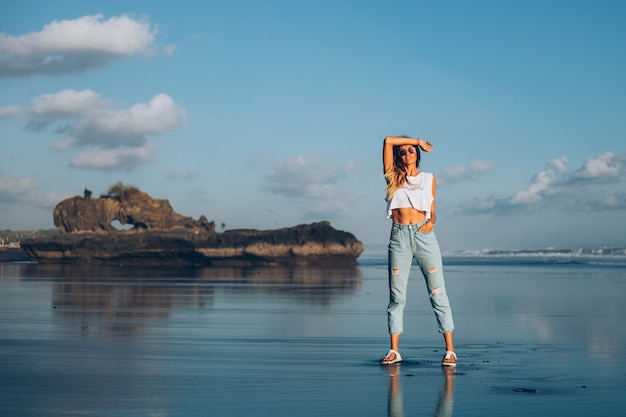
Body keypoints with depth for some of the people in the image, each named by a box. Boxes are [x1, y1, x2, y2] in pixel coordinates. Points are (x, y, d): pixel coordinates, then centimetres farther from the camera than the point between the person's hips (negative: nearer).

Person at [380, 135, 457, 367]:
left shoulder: (429, 178, 13)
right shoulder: (393, 176, 11)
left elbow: (432, 211, 13)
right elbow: (388, 141, 5)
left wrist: (431, 223, -9)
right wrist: (417, 140, 12)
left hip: (424, 236, 0)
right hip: (399, 237, 0)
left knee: (437, 293, -3)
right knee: (397, 297, 1)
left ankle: (450, 349, -3)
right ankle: (394, 350, 6)